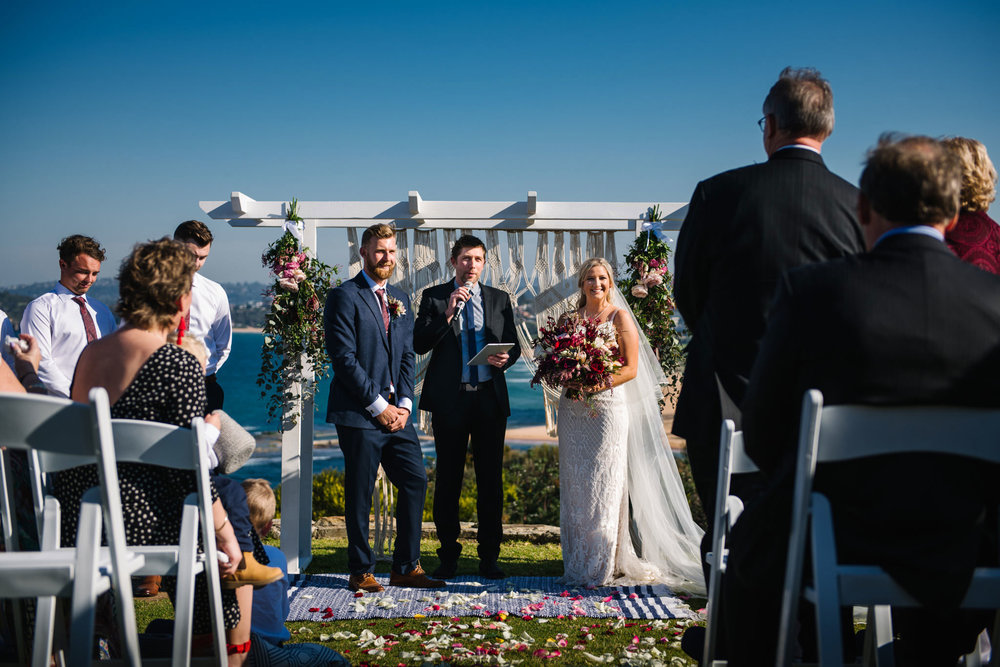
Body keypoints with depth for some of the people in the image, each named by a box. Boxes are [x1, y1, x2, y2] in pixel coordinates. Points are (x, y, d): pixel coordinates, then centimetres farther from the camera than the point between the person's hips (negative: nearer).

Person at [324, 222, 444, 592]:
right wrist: (379, 406, -13)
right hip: (358, 413, -6)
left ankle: (407, 567, 17)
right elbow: (344, 358, -12)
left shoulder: (400, 298, 17)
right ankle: (361, 572, 14)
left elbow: (407, 355, 15)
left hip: (396, 412, 7)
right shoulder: (344, 296, -6)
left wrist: (404, 403, 1)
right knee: (359, 494, 1)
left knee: (415, 482, 6)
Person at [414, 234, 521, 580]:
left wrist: (505, 358, -10)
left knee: (491, 479, 3)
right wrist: (448, 314, -14)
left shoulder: (499, 299, 12)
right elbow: (419, 344, -3)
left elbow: (514, 344, 13)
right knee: (448, 479, 4)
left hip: (490, 398, 2)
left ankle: (489, 557, 12)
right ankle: (448, 555, 15)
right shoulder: (434, 297, 5)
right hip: (450, 399, -1)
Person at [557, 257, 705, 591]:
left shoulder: (620, 317, 0)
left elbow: (631, 367, -5)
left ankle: (604, 565, 2)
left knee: (604, 485, -4)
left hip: (608, 406, -4)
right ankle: (577, 564, 11)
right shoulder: (571, 319, 12)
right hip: (573, 410, 4)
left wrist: (596, 384, -16)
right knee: (574, 485, 4)